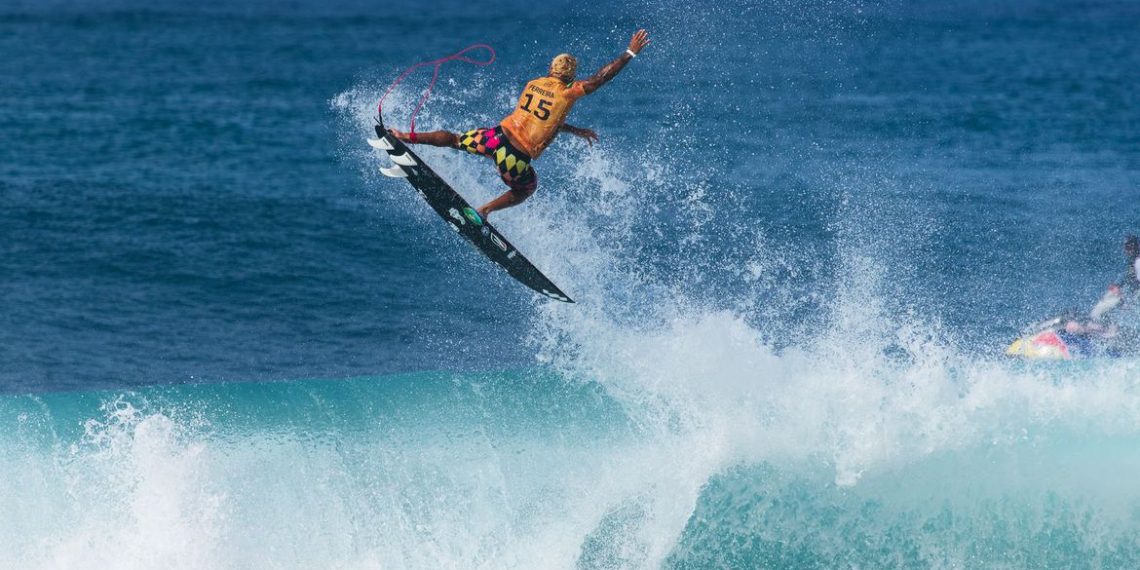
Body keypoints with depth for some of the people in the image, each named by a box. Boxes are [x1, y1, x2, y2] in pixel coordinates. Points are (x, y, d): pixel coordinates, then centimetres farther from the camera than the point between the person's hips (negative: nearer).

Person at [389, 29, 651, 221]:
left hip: (498, 134, 4)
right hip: (518, 155, -4)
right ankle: (485, 210, 8)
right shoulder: (568, 93, -4)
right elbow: (600, 78, 1)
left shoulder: (533, 84, 15)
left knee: (455, 140, 25)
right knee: (525, 190, 25)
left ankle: (408, 137, 9)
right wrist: (631, 53, 8)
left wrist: (577, 131, 36)